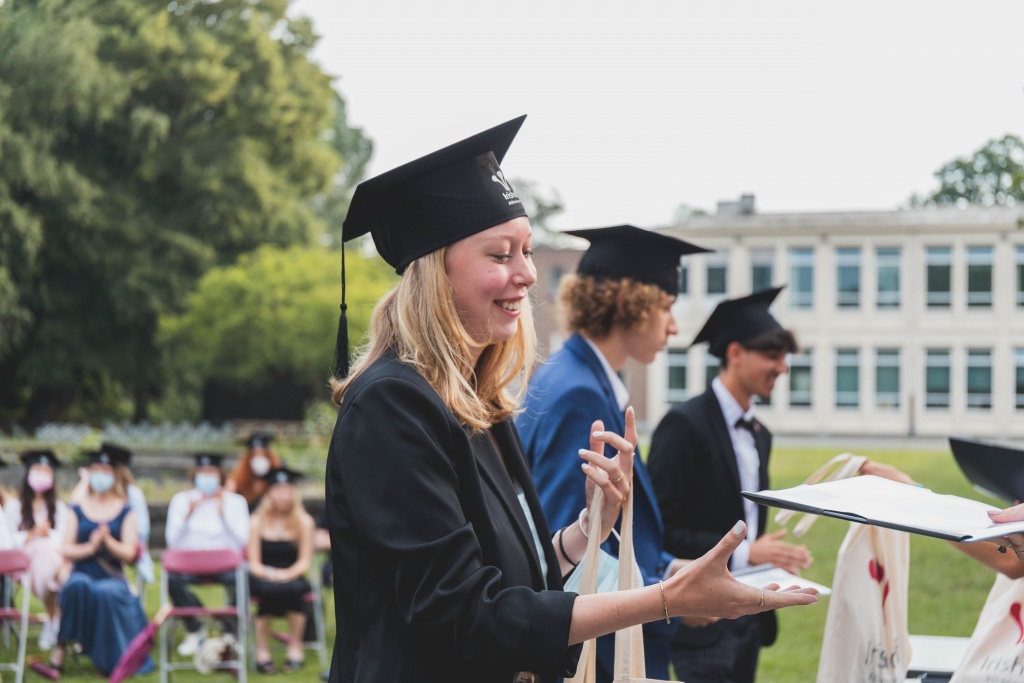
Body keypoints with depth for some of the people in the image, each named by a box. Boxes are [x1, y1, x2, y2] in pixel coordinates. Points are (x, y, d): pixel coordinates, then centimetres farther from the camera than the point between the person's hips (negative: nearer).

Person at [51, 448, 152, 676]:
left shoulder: (125, 512, 9)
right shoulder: (78, 510, 13)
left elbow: (129, 553, -1)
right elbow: (67, 550, 4)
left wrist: (107, 540, -20)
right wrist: (90, 547, -16)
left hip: (112, 577, -1)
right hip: (83, 573, 1)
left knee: (106, 592, -37)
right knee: (78, 585, -37)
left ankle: (111, 660, -17)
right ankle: (61, 644, -25)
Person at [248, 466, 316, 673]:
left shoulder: (304, 522, 3)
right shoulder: (258, 522, 2)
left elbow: (305, 562, 0)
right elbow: (253, 563, 0)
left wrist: (287, 574, -18)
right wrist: (268, 574, -20)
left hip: (292, 576, 1)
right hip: (264, 577, 0)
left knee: (293, 589, -36)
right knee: (268, 590, -36)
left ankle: (295, 647, -19)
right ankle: (261, 650, -22)